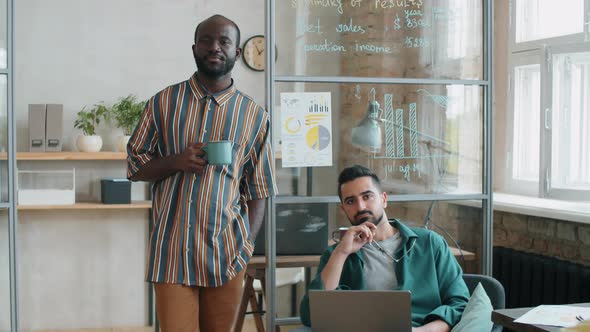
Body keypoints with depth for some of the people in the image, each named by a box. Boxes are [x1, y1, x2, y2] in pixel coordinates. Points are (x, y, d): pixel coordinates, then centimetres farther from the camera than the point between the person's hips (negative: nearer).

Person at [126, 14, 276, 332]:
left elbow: (258, 191, 7)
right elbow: (135, 166, 8)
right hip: (171, 250, -1)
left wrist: (246, 246, -5)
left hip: (226, 253, 1)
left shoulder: (255, 116, 5)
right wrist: (176, 162, -11)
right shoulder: (163, 102, 5)